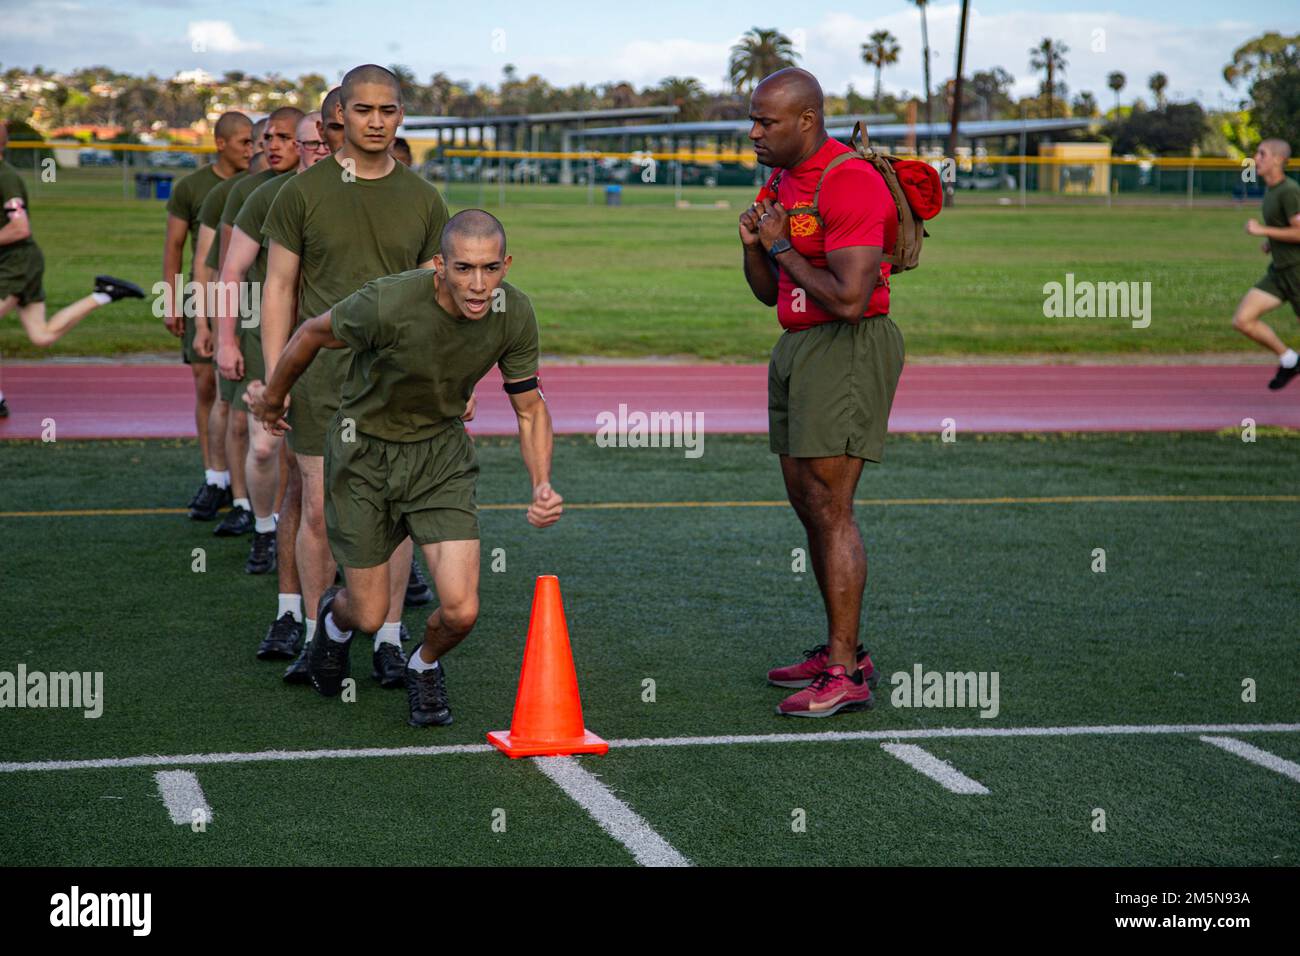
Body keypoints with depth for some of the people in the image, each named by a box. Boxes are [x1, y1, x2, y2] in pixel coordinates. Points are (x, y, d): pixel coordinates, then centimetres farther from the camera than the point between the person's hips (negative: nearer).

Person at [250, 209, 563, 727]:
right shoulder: (386, 304, -30)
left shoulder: (514, 314, -17)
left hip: (442, 451, 2)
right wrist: (273, 397, 7)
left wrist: (542, 484, -18)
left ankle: (425, 666, 26)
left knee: (460, 611, -12)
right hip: (364, 450, -2)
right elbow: (313, 334, -9)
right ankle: (335, 616, 45)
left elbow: (530, 408, -2)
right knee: (369, 617, 4)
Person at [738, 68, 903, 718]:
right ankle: (842, 650, 23)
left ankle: (845, 675, -8)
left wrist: (783, 249, -14)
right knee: (808, 505, 13)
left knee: (828, 507, -11)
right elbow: (769, 294, 19)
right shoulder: (786, 181, 14)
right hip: (798, 347, 10)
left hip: (848, 348, -10)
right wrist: (754, 244, -1)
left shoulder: (851, 183, -17)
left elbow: (848, 299, -25)